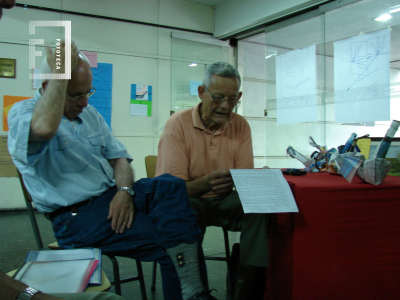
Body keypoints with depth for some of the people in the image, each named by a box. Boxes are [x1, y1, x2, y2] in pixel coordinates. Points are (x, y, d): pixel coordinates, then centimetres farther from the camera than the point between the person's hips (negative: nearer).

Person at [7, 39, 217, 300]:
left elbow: (118, 157, 13)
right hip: (76, 215, -7)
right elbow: (44, 129, -32)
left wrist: (125, 190, -8)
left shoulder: (89, 113, 18)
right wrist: (60, 72, -20)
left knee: (171, 186, -24)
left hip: (112, 197, 7)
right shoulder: (22, 112, -5)